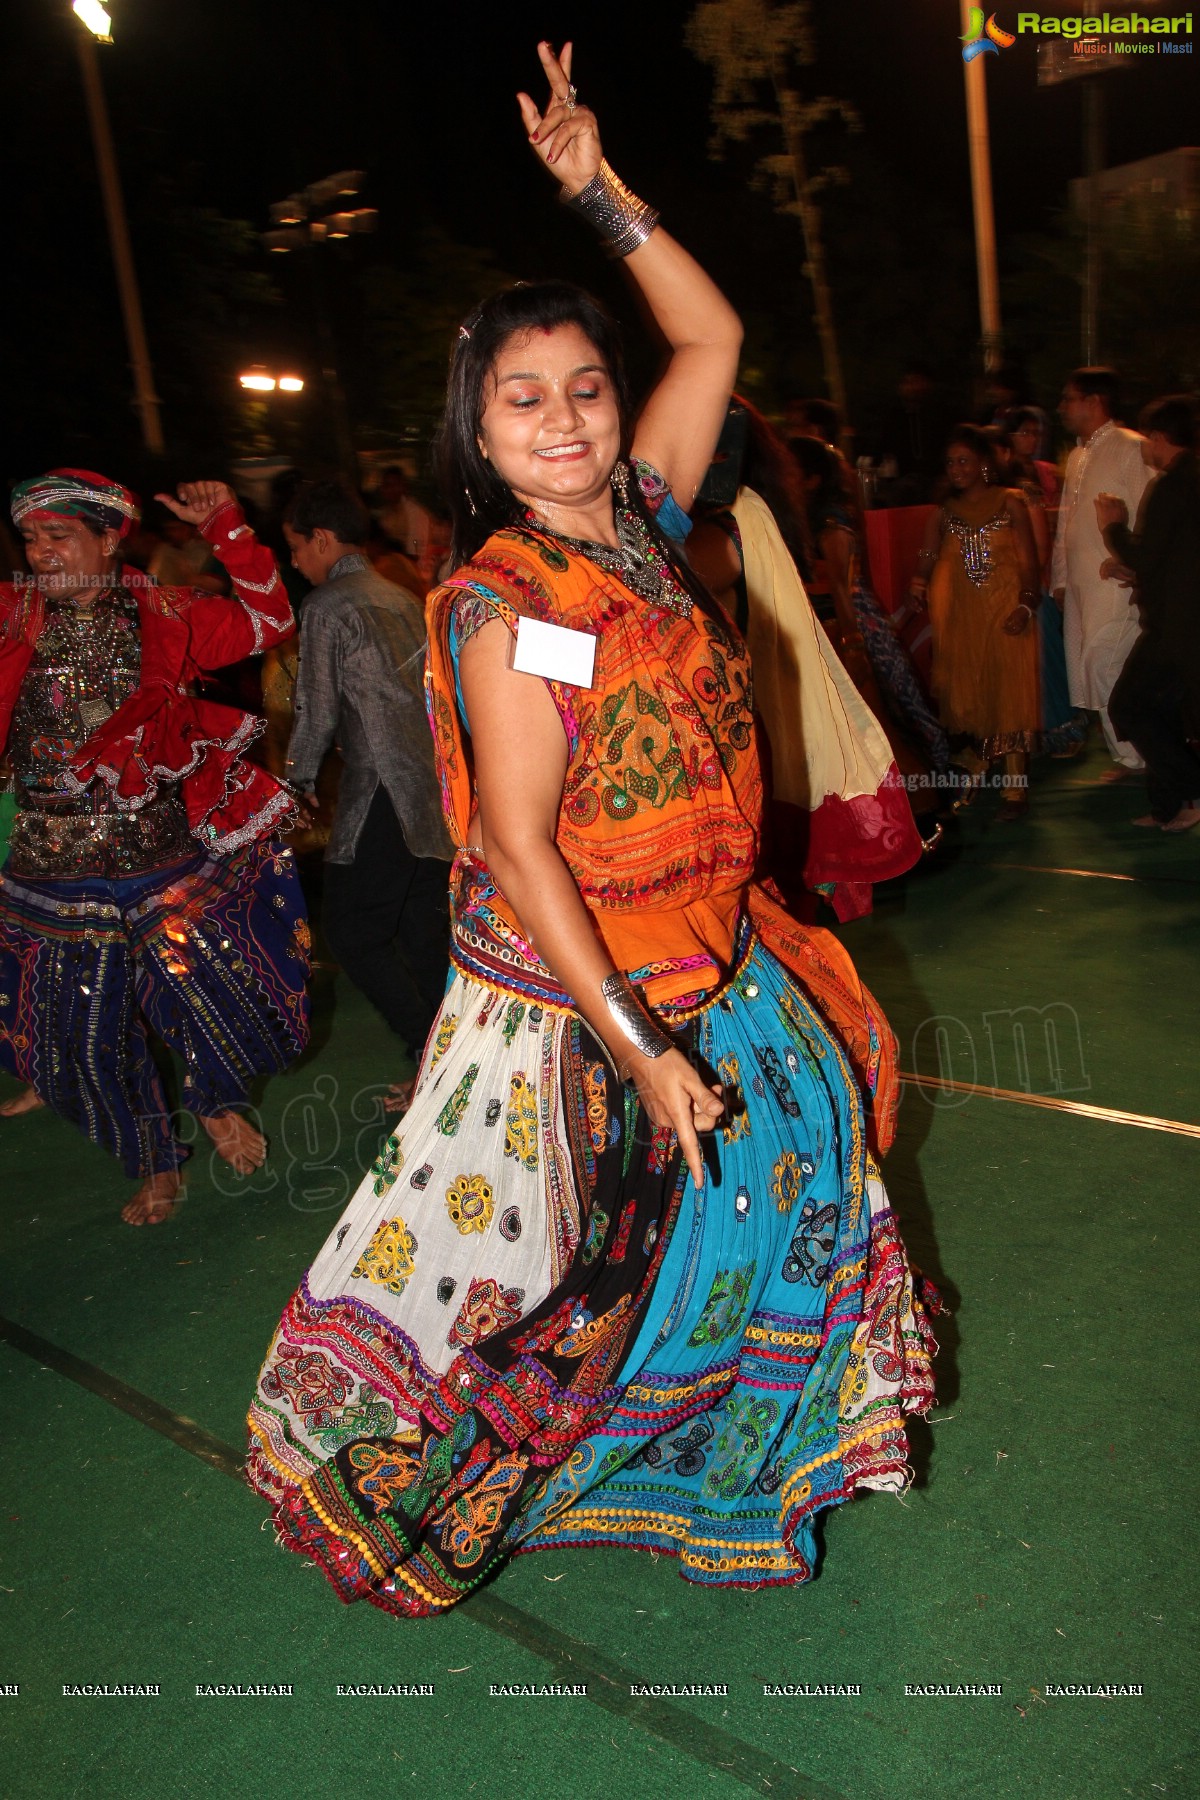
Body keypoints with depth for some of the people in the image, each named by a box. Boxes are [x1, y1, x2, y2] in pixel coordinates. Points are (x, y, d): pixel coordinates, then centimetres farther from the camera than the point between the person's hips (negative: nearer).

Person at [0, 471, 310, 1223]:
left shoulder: (165, 615, 1)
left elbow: (267, 618, 2)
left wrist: (227, 527, -6)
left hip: (169, 863, -1)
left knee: (218, 1000, 3)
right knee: (91, 1039, 11)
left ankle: (219, 1103, 39)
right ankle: (156, 1166, 36)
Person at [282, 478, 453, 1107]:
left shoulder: (328, 605, -5)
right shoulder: (404, 600, 18)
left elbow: (318, 708, -7)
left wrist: (299, 779, 7)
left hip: (382, 798, -8)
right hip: (434, 791, 8)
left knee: (354, 933, 0)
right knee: (424, 937, 12)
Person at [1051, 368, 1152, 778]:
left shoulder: (1132, 449, -7)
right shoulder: (1077, 456, 19)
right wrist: (1060, 579, 17)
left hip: (1118, 586, -8)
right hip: (1080, 586, 8)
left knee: (1104, 668, -11)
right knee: (1084, 670, 6)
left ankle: (1130, 755, 4)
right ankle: (1127, 753, 16)